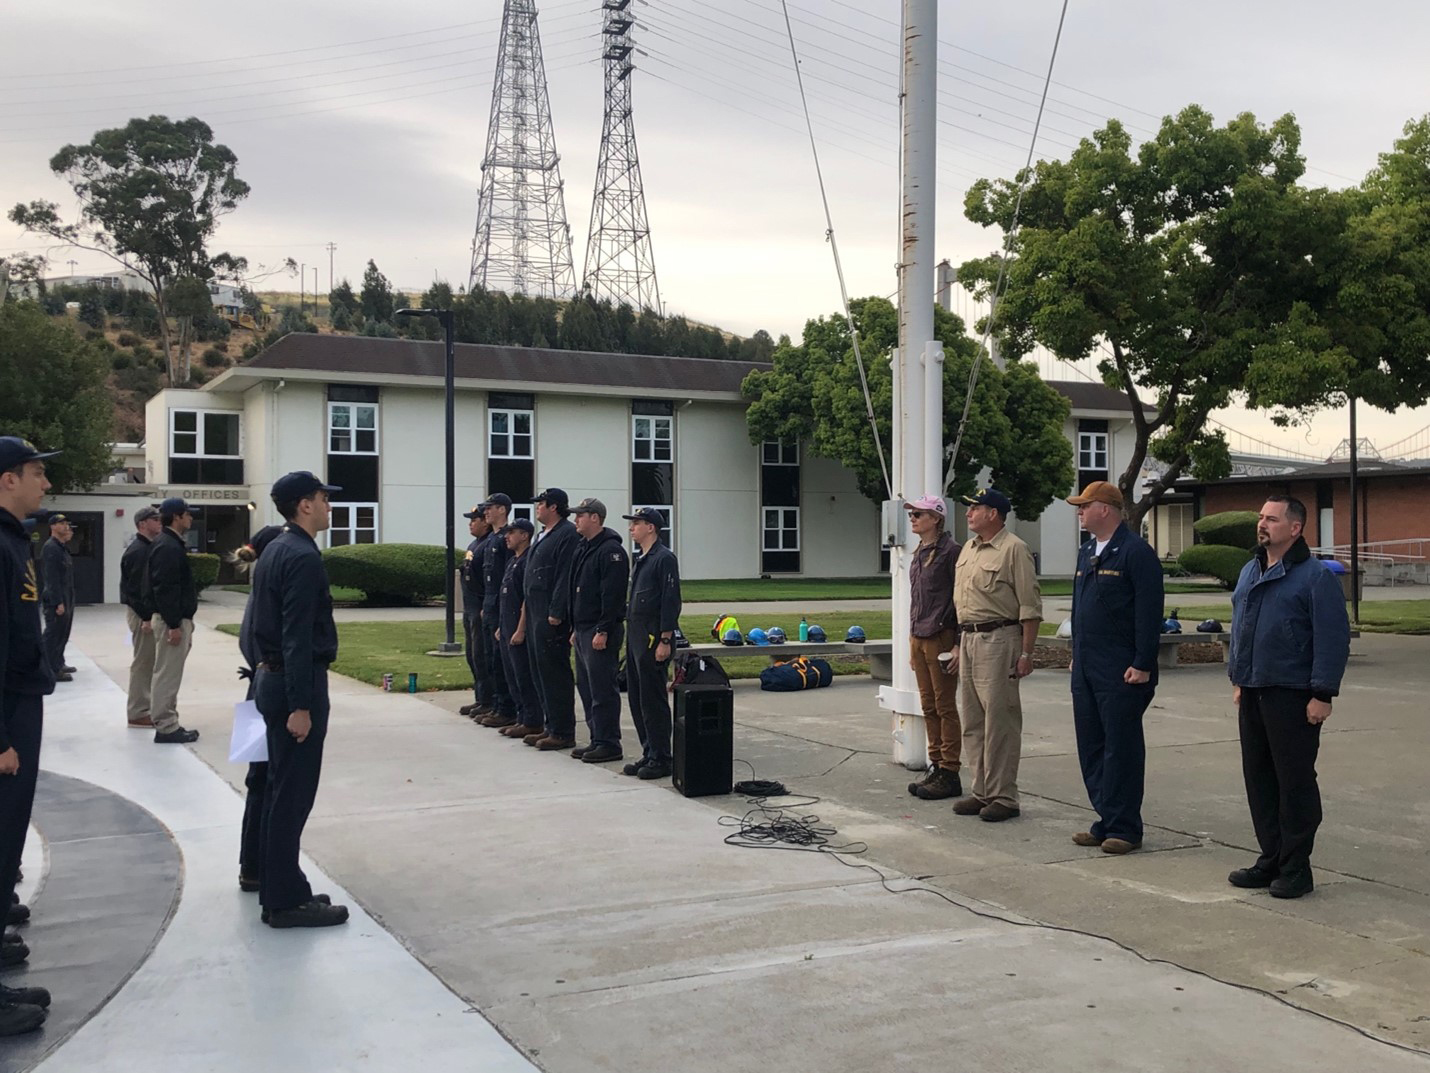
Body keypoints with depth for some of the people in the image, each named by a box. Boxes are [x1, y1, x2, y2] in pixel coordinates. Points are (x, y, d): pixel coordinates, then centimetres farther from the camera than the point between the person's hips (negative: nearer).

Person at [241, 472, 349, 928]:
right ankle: (285, 901, 2)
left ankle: (279, 888, 24)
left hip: (271, 677, 10)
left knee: (282, 788, 16)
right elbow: (297, 637, -22)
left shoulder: (275, 550, 13)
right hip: (297, 683, -10)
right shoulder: (303, 557, -17)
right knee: (294, 793, -4)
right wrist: (301, 705, -23)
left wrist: (280, 683, 19)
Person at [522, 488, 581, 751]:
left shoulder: (568, 535, -14)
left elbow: (565, 578, -20)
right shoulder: (544, 536, 18)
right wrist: (528, 609, 18)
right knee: (540, 670, 13)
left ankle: (563, 733, -1)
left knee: (555, 673, -6)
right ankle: (552, 726, 21)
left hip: (552, 618, -10)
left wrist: (556, 613, -23)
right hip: (536, 615, 10)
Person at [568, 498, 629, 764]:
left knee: (603, 690, -7)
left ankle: (609, 744, -2)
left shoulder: (610, 551, -14)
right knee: (587, 688, 13)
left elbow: (612, 595, -20)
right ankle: (597, 740, 20)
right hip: (583, 630, 10)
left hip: (600, 633, -10)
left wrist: (603, 631, -23)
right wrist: (576, 628, 20)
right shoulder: (584, 549, 17)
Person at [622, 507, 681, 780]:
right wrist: (632, 637, 18)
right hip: (636, 637, 10)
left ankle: (661, 759, 2)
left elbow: (671, 601, -16)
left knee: (653, 701, -5)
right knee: (636, 699, 11)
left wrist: (665, 641, -19)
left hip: (654, 639, -9)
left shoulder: (664, 559, -11)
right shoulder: (640, 560, 17)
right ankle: (649, 754, 19)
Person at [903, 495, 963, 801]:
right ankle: (936, 767, 19)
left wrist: (959, 644, -17)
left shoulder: (951, 551, -11)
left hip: (941, 637, -8)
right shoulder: (920, 553, 15)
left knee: (945, 707, -2)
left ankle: (950, 774, 4)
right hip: (918, 637, 8)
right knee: (929, 707, 12)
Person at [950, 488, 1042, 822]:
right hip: (969, 639, 9)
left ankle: (1003, 797, 1)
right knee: (973, 722, 11)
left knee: (1000, 721, -5)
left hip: (998, 639, -9)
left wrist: (1027, 653, -16)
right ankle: (981, 791, 20)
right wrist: (960, 645, 18)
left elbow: (1030, 606, -12)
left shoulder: (1013, 549, -9)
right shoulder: (967, 549, 16)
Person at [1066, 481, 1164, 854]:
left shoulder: (1136, 552, -10)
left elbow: (1149, 612, -15)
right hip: (1086, 670, 9)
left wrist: (1142, 665, -17)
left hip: (1121, 673, -9)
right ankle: (1106, 820, 19)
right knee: (1091, 748, 10)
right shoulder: (1086, 553, 16)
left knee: (1121, 748, -2)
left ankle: (1124, 827, 5)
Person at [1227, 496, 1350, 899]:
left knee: (1295, 783, -1)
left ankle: (1295, 869, 8)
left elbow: (1334, 639, -14)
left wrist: (1322, 694, -17)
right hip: (1253, 695, 8)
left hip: (1292, 697, -8)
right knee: (1259, 780, 12)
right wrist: (1237, 678, 20)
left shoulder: (1316, 577, -10)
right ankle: (1271, 859, 22)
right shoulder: (1250, 572, 15)